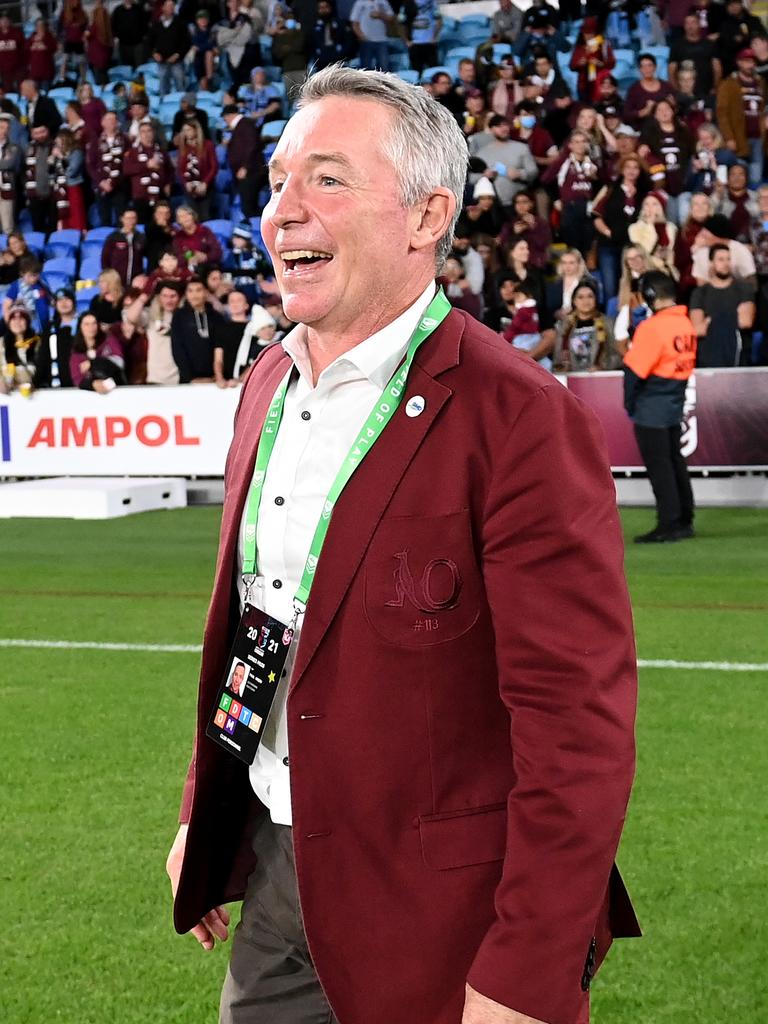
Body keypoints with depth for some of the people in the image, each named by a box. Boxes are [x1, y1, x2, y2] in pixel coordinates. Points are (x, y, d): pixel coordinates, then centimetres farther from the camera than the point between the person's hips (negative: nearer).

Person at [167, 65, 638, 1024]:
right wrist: (201, 815, 20)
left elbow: (577, 723, -20)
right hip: (275, 879, 7)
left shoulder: (519, 418, -18)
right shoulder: (268, 386, 7)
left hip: (438, 917, -7)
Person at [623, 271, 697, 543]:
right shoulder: (686, 324, 6)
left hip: (651, 409, -8)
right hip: (675, 406, 8)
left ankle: (669, 525, -2)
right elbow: (686, 364, 9)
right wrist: (675, 393, 11)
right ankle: (684, 521, 21)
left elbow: (634, 370, -16)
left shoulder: (652, 327, -18)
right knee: (675, 462, 15)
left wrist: (629, 402, -6)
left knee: (658, 466, -3)